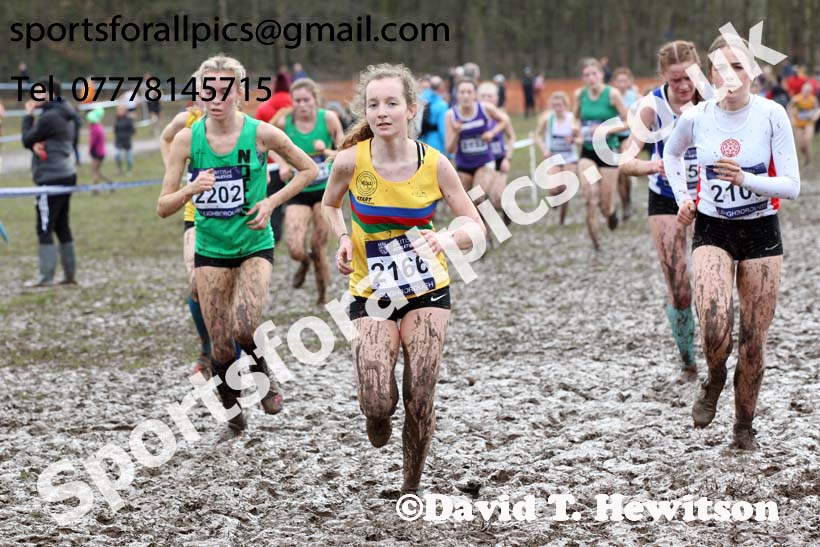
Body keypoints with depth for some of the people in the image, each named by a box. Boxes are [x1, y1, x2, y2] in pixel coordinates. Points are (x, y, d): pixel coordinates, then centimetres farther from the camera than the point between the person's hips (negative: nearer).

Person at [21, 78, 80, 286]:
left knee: (45, 229, -7)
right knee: (62, 226, 15)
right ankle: (70, 274, 17)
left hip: (52, 178, -10)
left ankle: (46, 277, -9)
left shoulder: (49, 117, -17)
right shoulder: (67, 116, 14)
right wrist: (36, 145, -8)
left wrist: (28, 116, 4)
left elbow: (27, 140, -7)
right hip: (67, 174, 10)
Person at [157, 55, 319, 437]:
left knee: (244, 328, -23)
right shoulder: (187, 139, -8)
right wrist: (191, 189, -27)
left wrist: (271, 202, -9)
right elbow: (163, 208, -7)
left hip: (255, 247, -2)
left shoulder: (261, 134, -12)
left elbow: (309, 170, 3)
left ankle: (263, 374, 10)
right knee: (220, 345, 3)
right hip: (210, 250, 2)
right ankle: (233, 416, 27)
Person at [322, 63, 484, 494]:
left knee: (419, 403, -5)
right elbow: (330, 204, 10)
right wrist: (344, 240, -9)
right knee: (377, 402, -15)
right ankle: (378, 417, 24)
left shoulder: (435, 164, -12)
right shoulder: (351, 161, -13)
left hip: (427, 291, 1)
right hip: (372, 294, 0)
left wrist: (445, 237, -26)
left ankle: (412, 488, 20)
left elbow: (475, 227, -4)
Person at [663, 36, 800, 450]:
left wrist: (745, 179, -26)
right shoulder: (695, 118, -5)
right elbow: (671, 154, 19)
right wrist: (683, 198, 7)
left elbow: (791, 186, -11)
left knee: (754, 342, 4)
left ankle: (744, 426, 23)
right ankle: (714, 380, 12)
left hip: (761, 232, 0)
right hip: (712, 231, 0)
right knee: (715, 329, -22)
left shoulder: (772, 115, -10)